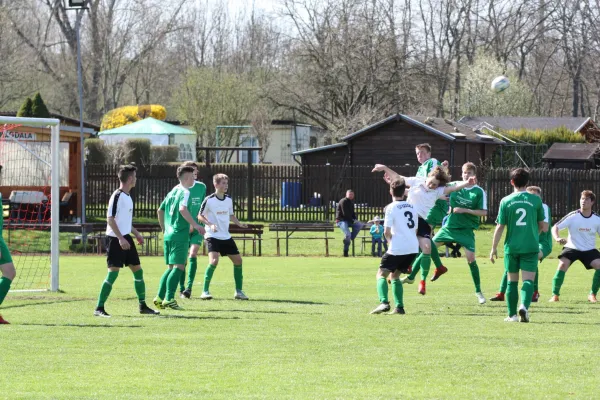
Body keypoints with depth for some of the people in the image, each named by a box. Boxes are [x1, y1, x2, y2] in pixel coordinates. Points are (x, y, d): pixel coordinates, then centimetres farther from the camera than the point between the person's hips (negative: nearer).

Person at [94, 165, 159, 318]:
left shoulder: (127, 196, 14)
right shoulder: (117, 196, -14)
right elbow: (110, 219, -19)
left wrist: (136, 233, 23)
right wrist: (121, 238, -24)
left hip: (126, 238, 9)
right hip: (115, 239, -9)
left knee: (138, 270, 10)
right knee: (113, 273, -12)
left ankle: (143, 306, 19)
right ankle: (99, 308, -8)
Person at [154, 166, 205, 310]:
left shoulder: (173, 191, 17)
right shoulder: (185, 192, -9)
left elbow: (160, 210, 23)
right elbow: (182, 209, -26)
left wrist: (164, 229, 31)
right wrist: (195, 225, -27)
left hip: (168, 235, 9)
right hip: (180, 235, -9)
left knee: (171, 268, 15)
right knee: (179, 267, -9)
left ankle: (160, 298, 13)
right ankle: (169, 299, -16)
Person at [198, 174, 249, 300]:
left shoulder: (228, 200, 7)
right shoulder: (209, 200, -11)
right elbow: (200, 216, -4)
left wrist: (239, 224, 3)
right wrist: (210, 224, -20)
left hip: (226, 236, 7)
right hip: (213, 236, -7)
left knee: (238, 260, 4)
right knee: (214, 261, -23)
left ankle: (239, 291, 17)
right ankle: (205, 291, -12)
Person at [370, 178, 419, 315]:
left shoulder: (391, 208, -5)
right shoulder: (412, 207, 15)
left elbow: (387, 232, -10)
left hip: (397, 248, -6)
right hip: (413, 248, 6)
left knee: (381, 274, 1)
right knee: (395, 276, 20)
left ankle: (384, 303, -21)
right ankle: (399, 307, 10)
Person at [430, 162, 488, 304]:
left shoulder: (479, 192, -8)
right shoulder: (454, 186, 3)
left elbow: (484, 212, -11)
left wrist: (465, 210, -19)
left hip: (466, 230, -4)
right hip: (450, 226, 4)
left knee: (471, 258, -13)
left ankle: (478, 291, 1)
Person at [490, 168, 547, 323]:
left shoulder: (506, 201, -1)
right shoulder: (535, 200, 0)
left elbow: (500, 227, -2)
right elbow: (542, 225, 10)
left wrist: (494, 248, 6)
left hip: (511, 246, 1)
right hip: (530, 246, -1)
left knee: (512, 281, 12)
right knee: (528, 280, -3)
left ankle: (512, 314, 14)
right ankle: (524, 306, -27)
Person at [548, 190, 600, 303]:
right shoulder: (573, 216, -11)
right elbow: (555, 227, -13)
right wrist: (557, 238, -34)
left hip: (589, 250, 2)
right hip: (572, 248, -2)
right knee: (562, 264, -28)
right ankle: (555, 295, -14)